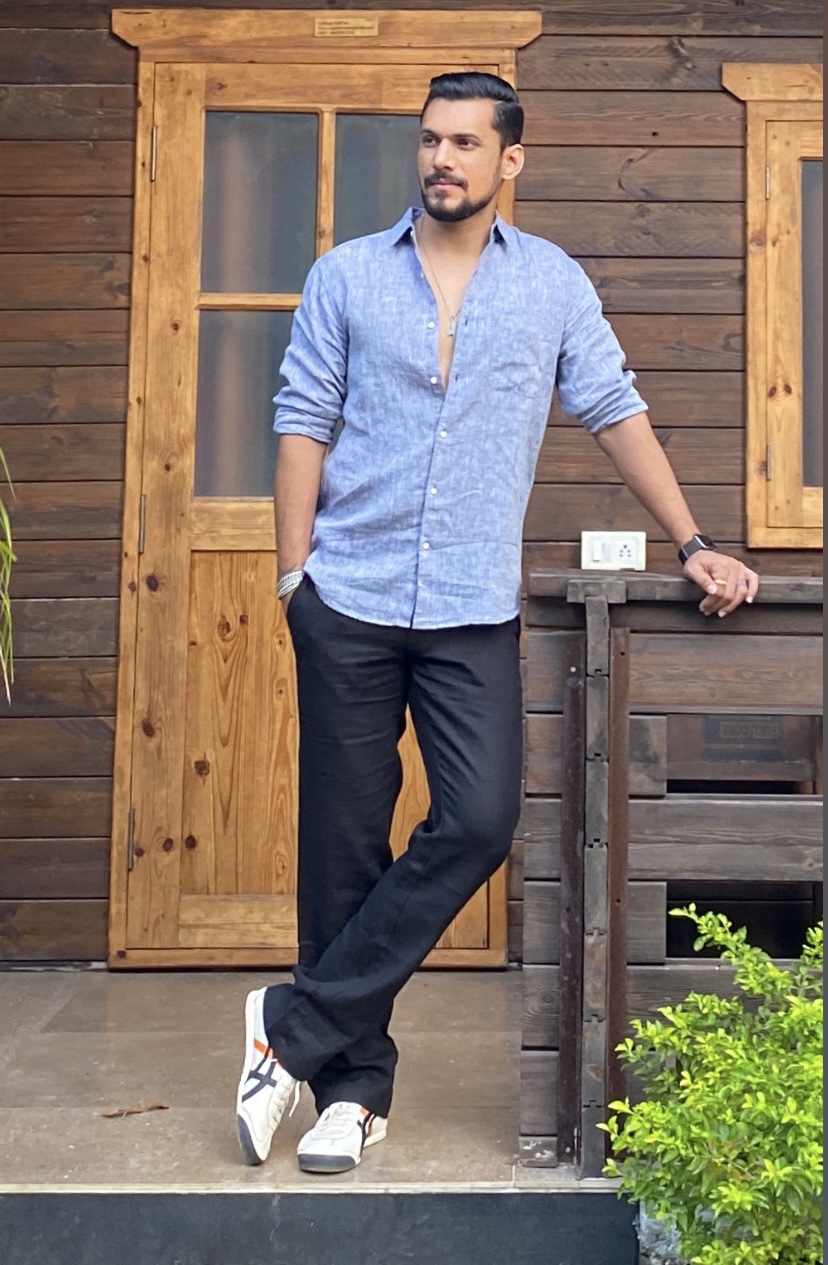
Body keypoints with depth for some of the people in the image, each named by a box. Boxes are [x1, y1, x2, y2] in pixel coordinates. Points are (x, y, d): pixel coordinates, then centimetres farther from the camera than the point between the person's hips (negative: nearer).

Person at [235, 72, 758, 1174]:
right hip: (350, 600, 0)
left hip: (475, 609, 1)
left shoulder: (554, 284, 9)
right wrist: (294, 573, -3)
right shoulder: (346, 276, 8)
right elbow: (304, 424, 5)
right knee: (346, 841, 2)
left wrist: (694, 545, 3)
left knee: (479, 822, -12)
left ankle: (296, 1027, 3)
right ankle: (353, 1088, 15)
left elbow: (616, 415, 9)